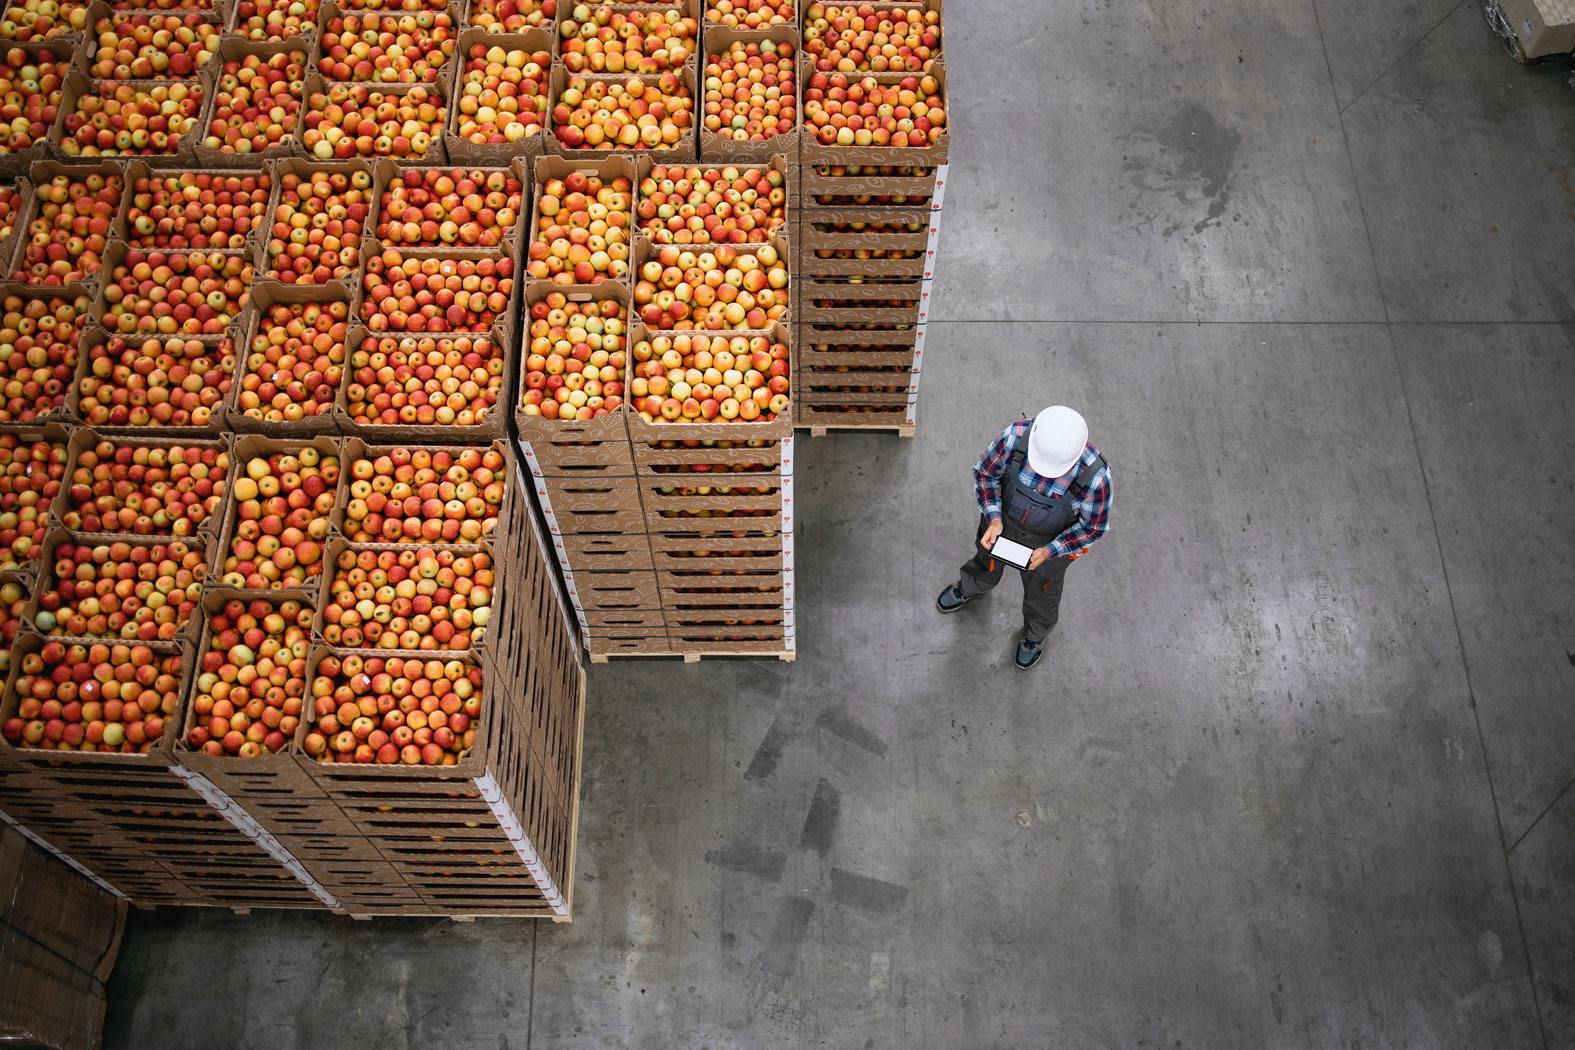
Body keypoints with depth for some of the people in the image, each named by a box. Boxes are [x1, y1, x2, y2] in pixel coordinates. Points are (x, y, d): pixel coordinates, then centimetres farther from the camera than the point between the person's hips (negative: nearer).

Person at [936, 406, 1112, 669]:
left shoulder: (1095, 476, -40)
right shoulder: (1015, 437, -36)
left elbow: (1094, 526, -20)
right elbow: (985, 472, -15)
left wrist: (1048, 552, -27)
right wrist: (993, 519, -25)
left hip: (1052, 540, -2)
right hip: (1004, 521, 2)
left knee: (1041, 589, 28)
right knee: (987, 564, 33)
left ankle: (1035, 635, 62)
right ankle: (970, 589, 70)